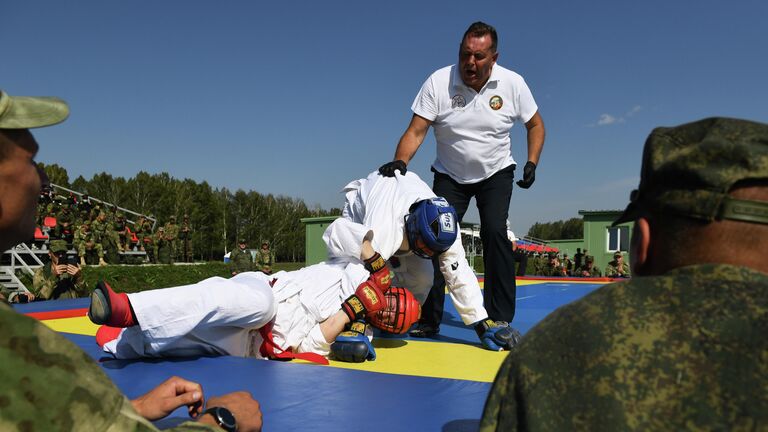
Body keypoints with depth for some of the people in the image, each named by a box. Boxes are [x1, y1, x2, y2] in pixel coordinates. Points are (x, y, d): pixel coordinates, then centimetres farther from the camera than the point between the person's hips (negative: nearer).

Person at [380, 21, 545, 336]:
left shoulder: (512, 83, -12)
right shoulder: (438, 82, -17)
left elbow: (535, 125, 2)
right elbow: (417, 130, -20)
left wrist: (532, 163, -9)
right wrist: (399, 161, -38)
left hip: (496, 173, 0)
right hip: (449, 175, 0)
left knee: (494, 232, -19)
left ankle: (500, 319, -11)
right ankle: (429, 319, -1)